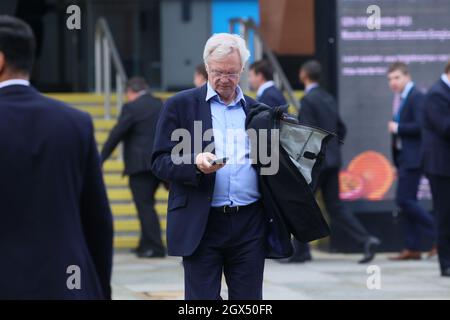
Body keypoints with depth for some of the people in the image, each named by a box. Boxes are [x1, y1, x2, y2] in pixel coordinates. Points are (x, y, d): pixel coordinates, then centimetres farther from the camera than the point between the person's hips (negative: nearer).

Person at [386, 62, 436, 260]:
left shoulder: (416, 97, -12)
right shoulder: (401, 99, 17)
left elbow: (421, 126, -23)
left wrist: (397, 128, -14)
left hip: (413, 158, -10)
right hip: (404, 158, 10)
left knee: (404, 200, -13)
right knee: (407, 201, 8)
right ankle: (412, 249, 10)